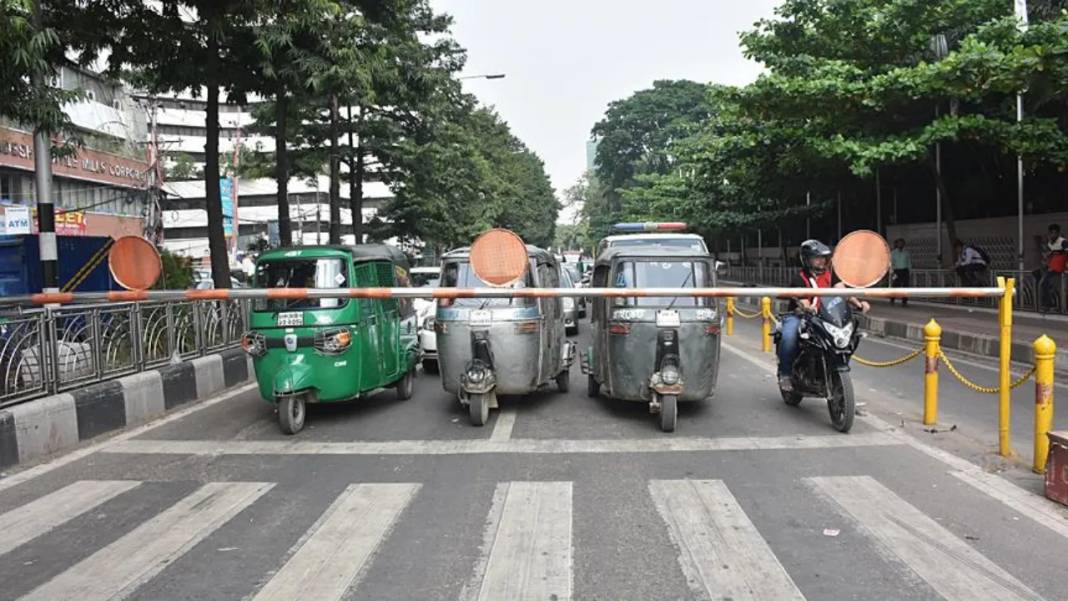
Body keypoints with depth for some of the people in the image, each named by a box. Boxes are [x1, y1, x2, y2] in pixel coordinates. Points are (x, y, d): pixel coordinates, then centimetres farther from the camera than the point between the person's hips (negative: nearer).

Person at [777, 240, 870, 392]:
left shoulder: (830, 274, 5)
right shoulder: (799, 279, -12)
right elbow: (803, 303, -24)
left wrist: (858, 303, -28)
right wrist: (809, 308, -49)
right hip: (798, 315, -5)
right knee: (788, 337, -35)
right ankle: (785, 373, -15)